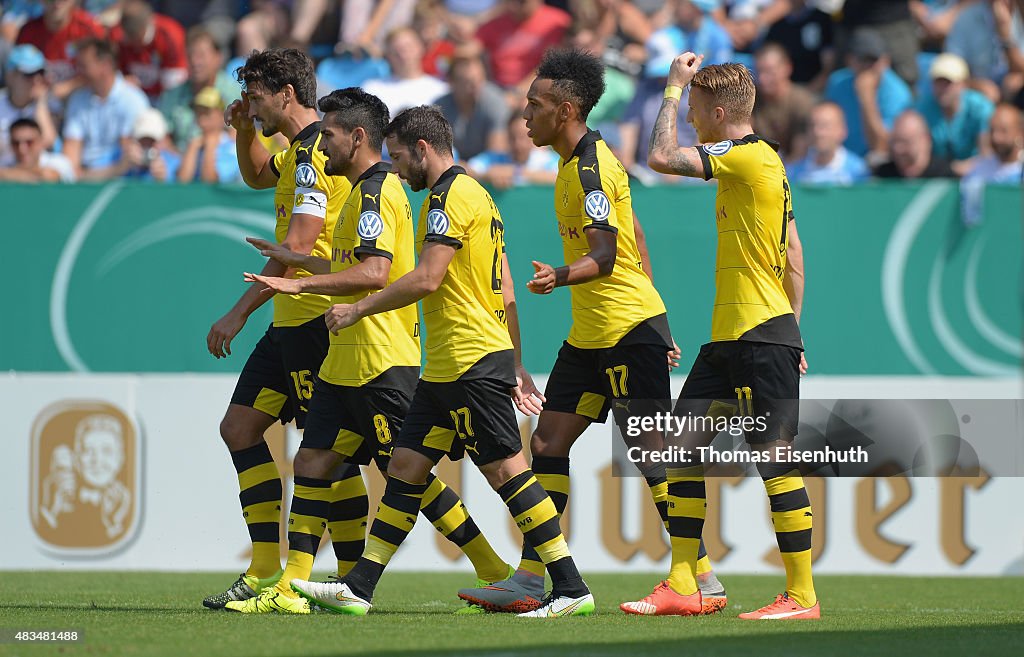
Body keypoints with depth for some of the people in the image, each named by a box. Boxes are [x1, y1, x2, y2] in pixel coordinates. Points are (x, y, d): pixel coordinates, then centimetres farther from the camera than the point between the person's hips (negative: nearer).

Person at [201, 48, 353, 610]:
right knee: (240, 426, 8)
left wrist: (240, 312, -20)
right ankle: (266, 570, 8)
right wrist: (245, 132, 16)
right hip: (291, 323, 10)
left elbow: (297, 247, -22)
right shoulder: (300, 152, 14)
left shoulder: (314, 153, -16)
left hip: (316, 321, -10)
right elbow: (258, 176, 37)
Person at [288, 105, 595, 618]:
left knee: (508, 471, -9)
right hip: (446, 367, 10)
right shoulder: (475, 195, 20)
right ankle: (357, 589, 10)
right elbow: (504, 290, 22)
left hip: (471, 364, -10)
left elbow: (426, 279, -20)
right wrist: (515, 367, 24)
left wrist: (359, 309, -10)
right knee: (405, 466, 9)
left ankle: (571, 589, -8)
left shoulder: (450, 196, -11)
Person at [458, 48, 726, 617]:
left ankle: (703, 581, -5)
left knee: (651, 454, -9)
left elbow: (605, 256, -24)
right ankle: (529, 580, 9)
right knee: (547, 445, 7)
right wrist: (656, 330, 25)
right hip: (590, 334, 10)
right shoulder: (577, 163, 16)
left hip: (628, 330, -10)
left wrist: (558, 278, -43)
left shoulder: (591, 167, -15)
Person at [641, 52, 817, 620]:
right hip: (728, 336, 10)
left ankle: (801, 595, -5)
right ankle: (682, 586, 10)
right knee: (683, 447, 8)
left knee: (775, 459, -8)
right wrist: (792, 330, 23)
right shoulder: (763, 160, 17)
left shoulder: (748, 157, -13)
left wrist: (673, 88, -7)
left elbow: (661, 158, -20)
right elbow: (793, 254, 21)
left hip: (760, 337, -10)